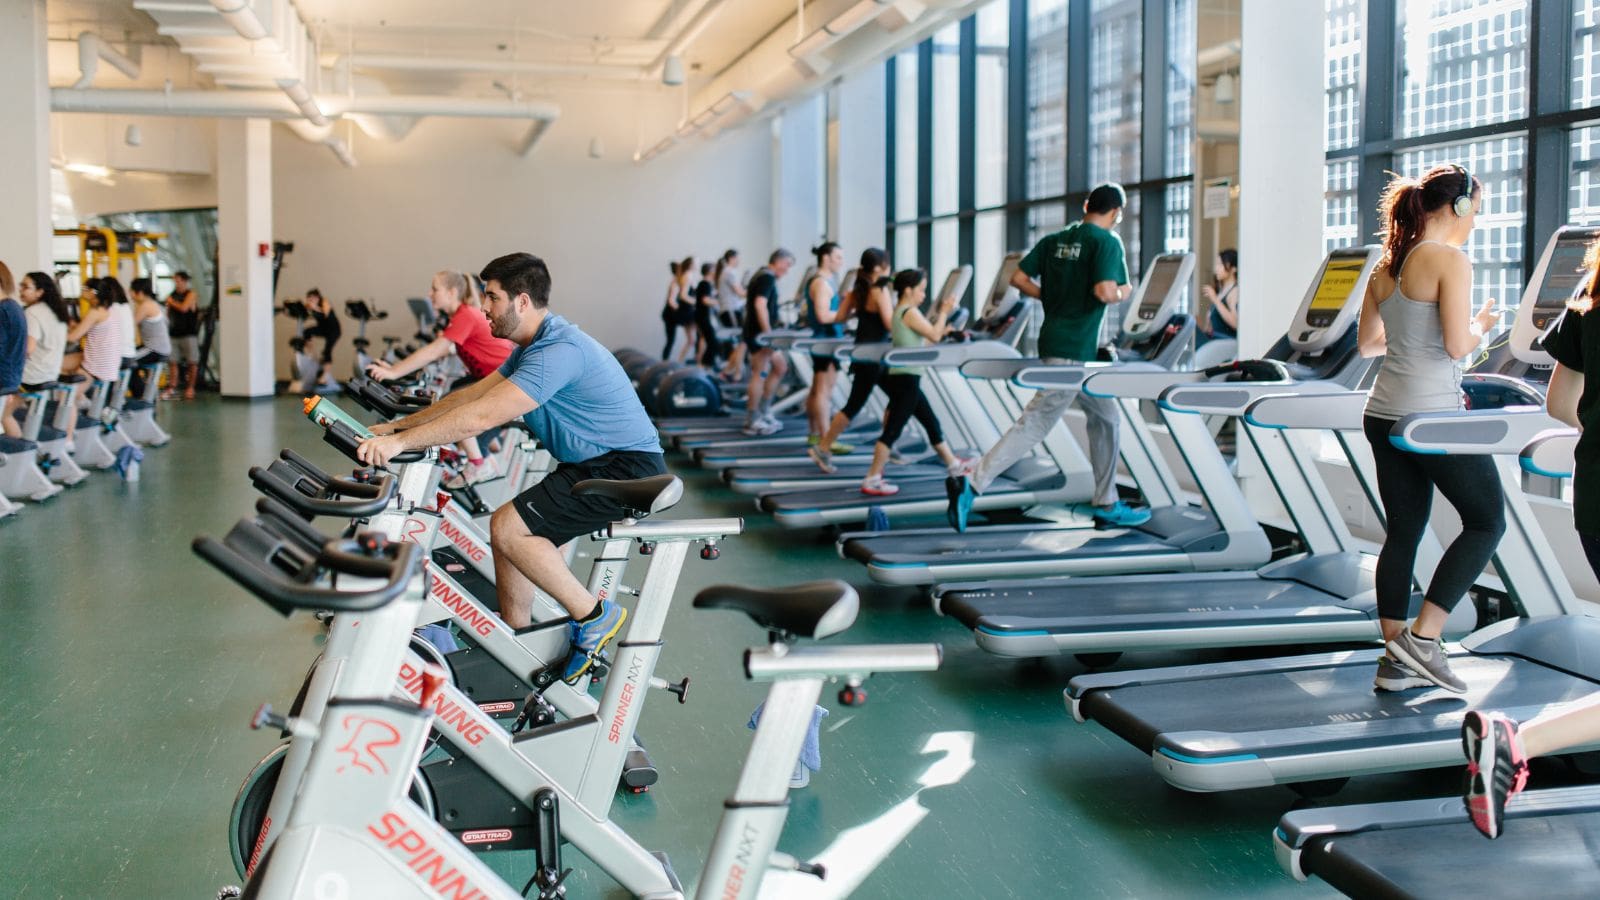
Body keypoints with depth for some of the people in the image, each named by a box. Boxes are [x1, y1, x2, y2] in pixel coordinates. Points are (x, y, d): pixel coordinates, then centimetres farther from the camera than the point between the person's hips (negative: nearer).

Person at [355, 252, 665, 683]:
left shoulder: (560, 351, -22)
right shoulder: (532, 347, 13)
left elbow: (481, 415, -29)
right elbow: (471, 394, 14)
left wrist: (401, 442, -28)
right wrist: (395, 428, 10)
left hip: (626, 469, -11)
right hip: (595, 465, 11)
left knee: (508, 528, -16)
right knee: (512, 534, 8)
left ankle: (593, 617, -4)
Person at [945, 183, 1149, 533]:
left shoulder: (1055, 239, 11)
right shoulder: (1107, 242, -10)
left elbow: (1018, 277, 8)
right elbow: (1104, 292, -22)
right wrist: (1124, 293, -2)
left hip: (1054, 339, 9)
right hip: (1075, 351, -9)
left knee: (1105, 418, 17)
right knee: (1035, 423, -7)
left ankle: (1106, 505, 20)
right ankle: (970, 483, -14)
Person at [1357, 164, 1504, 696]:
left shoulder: (1387, 265, 12)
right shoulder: (1450, 260, -11)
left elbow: (1367, 344, 17)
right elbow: (1458, 347, -16)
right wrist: (1480, 326, 4)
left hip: (1384, 414, 8)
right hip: (1433, 416, -8)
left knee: (1402, 532, 12)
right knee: (1486, 521, 7)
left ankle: (1395, 662, 14)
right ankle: (1422, 638, 1)